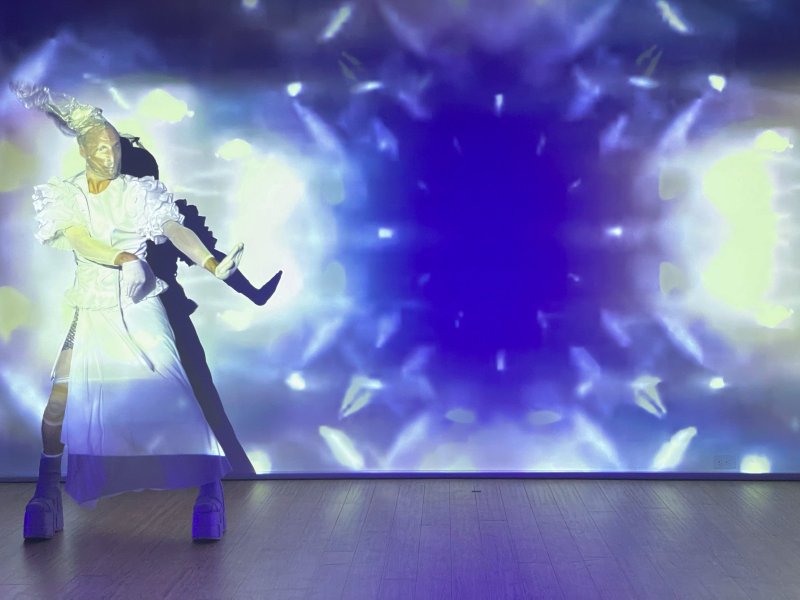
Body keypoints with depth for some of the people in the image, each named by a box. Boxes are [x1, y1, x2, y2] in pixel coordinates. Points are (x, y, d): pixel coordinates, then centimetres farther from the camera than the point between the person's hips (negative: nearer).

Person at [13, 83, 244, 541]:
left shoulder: (138, 192, 2)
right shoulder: (65, 195, 4)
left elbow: (175, 229, -12)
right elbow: (81, 242, -12)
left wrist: (212, 264, -30)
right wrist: (125, 259, -30)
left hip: (140, 305, -1)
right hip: (91, 308, 2)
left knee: (168, 384, -16)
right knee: (63, 391, -8)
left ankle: (209, 486, -14)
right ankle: (48, 491, 9)